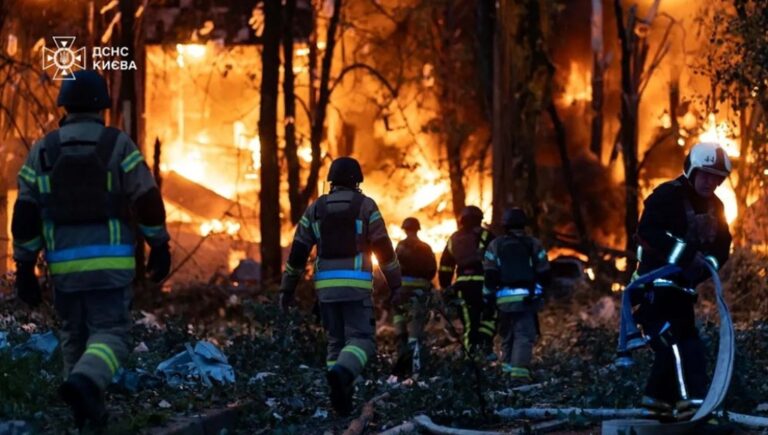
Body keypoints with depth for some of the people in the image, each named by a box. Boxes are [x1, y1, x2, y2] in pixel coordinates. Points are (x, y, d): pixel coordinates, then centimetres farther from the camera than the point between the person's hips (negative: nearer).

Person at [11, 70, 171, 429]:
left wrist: (24, 269, 6)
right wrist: (160, 247, 5)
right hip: (111, 262, -3)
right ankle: (84, 385, -31)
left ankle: (88, 415, 20)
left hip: (65, 264, 3)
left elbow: (24, 215, 1)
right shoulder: (119, 145, -4)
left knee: (75, 337, 19)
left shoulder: (42, 151, 3)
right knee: (109, 337, -2)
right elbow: (148, 201, -7)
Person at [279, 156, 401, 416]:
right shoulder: (365, 206, 2)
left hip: (326, 286, 4)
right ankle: (341, 374, -35)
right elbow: (383, 248, 0)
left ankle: (342, 399, 4)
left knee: (336, 341, 14)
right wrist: (395, 284, 8)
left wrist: (287, 289, 14)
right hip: (356, 285, -4)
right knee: (361, 339, -5)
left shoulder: (316, 208, 11)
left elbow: (298, 251, 9)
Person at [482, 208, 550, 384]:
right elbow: (544, 273, 4)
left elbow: (490, 275, 0)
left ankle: (507, 367, 22)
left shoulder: (495, 245, 5)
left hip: (504, 298, 2)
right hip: (526, 297, -2)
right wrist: (540, 289, 21)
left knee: (507, 335, 18)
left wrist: (488, 296, 9)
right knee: (524, 335, -5)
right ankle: (520, 371, -19)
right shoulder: (534, 244, 4)